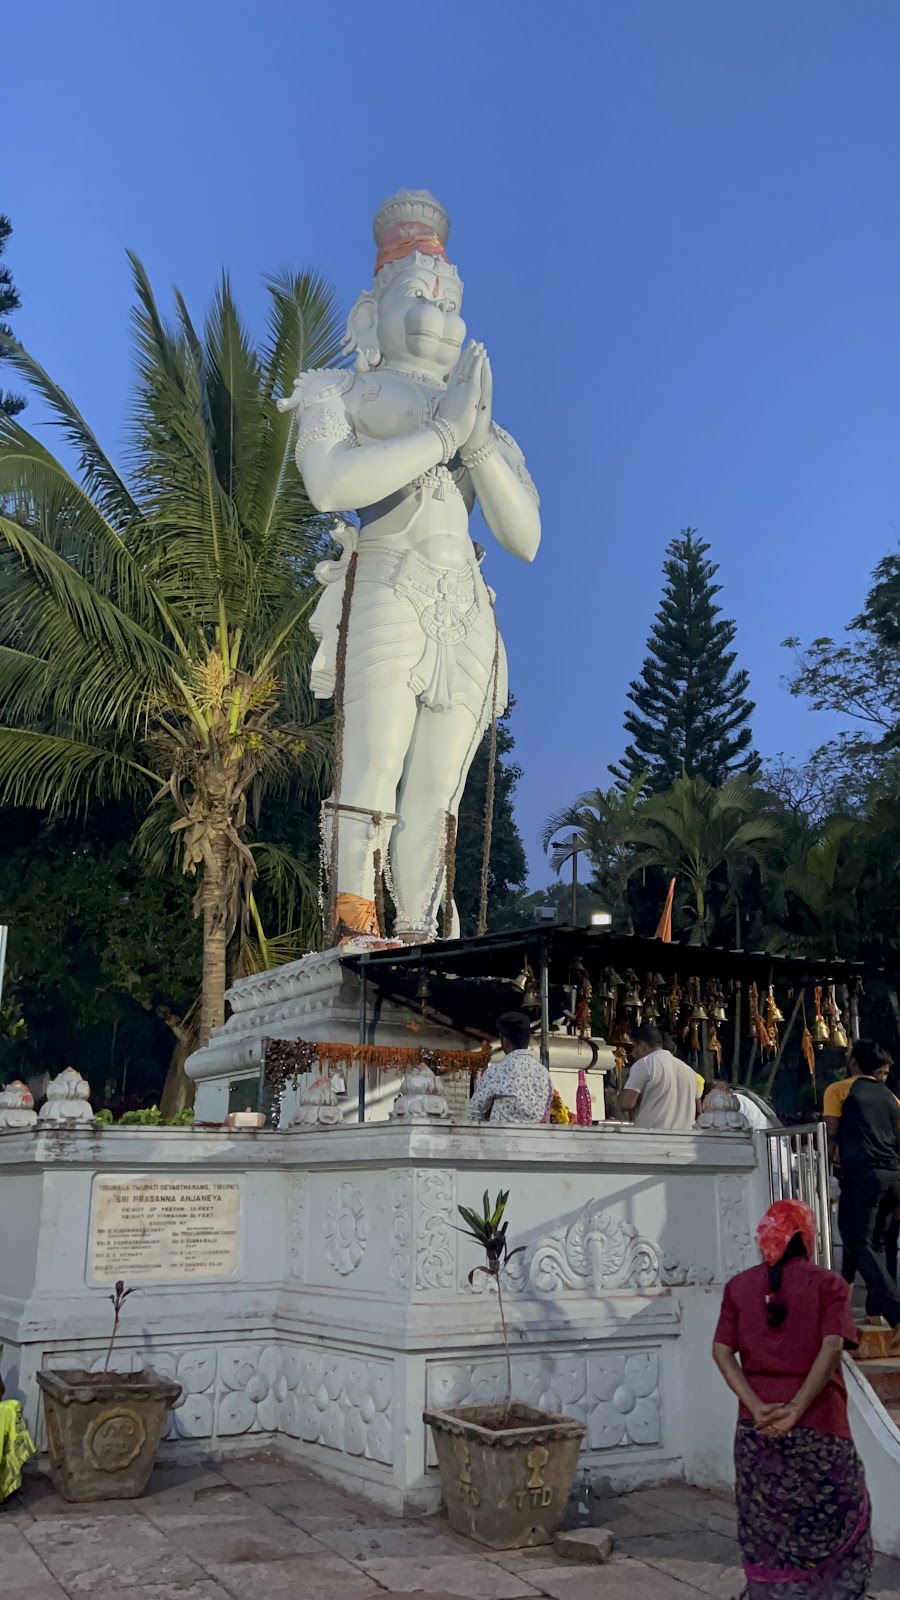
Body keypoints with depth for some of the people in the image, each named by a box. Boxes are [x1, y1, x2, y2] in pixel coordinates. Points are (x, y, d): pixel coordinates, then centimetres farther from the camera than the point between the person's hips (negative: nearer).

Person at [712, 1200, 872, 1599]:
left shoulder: (739, 1286, 6)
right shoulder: (828, 1284, -3)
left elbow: (722, 1351, -2)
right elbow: (831, 1349, -16)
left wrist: (758, 1408, -10)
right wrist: (796, 1409, -19)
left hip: (756, 1428, 3)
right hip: (818, 1425, -3)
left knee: (764, 1534, 14)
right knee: (838, 1521, 15)